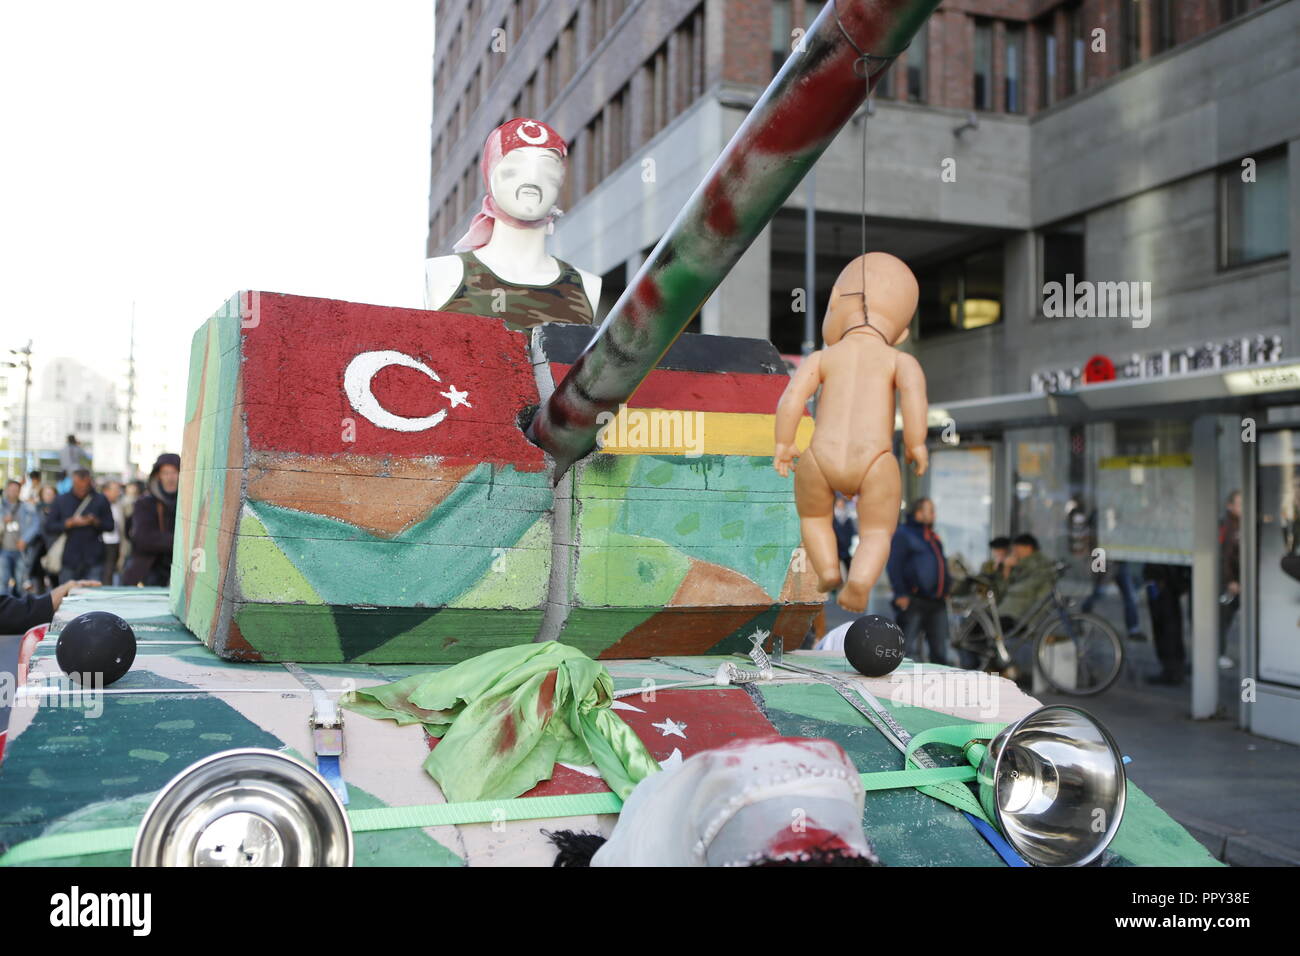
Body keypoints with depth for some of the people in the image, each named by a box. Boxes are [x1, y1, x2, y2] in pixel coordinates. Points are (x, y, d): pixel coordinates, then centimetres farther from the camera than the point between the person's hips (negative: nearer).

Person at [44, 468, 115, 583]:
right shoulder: (61, 501, 7)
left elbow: (110, 526, 2)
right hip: (69, 560, 2)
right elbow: (48, 527, 3)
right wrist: (69, 523, -11)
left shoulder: (100, 500, 3)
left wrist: (95, 522, -16)